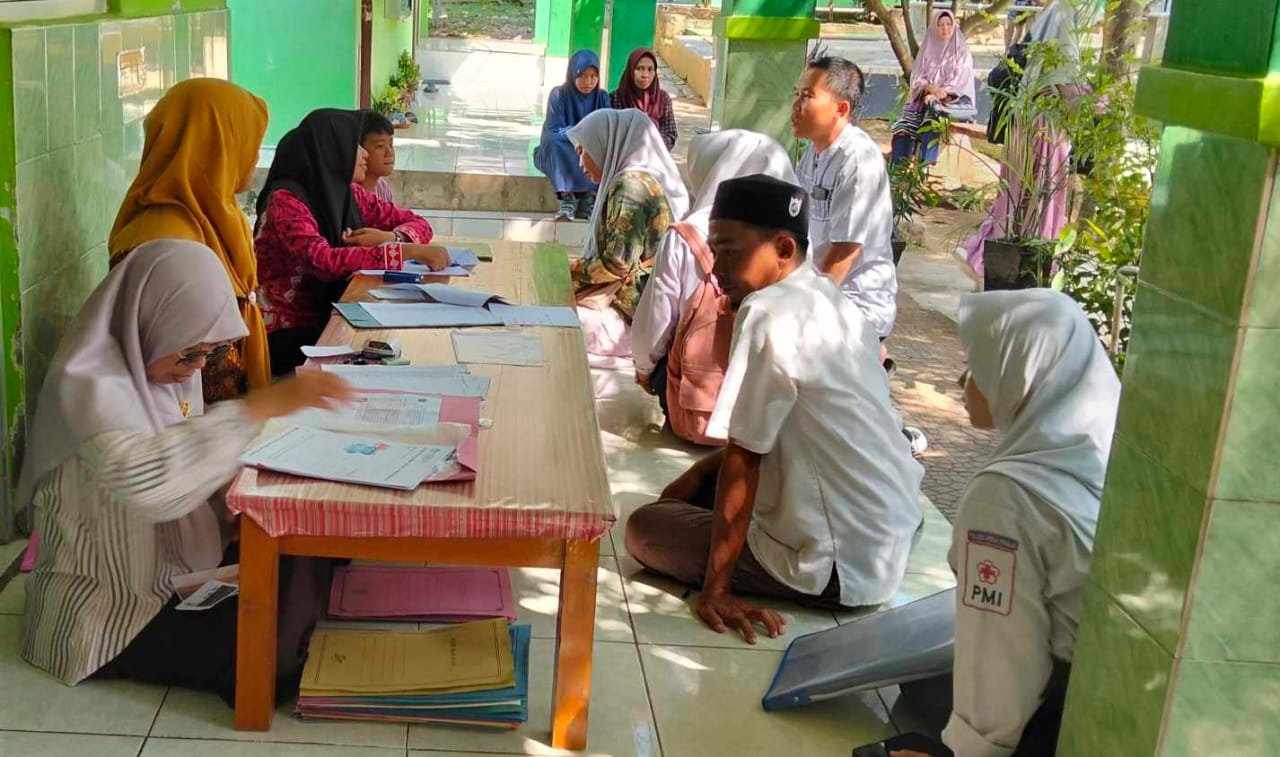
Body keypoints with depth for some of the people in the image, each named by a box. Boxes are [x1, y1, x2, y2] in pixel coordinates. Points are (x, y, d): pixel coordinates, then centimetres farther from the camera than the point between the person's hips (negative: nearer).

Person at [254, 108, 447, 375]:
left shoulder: (348, 193, 6)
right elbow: (324, 262, -30)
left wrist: (391, 237, -11)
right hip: (289, 335, -7)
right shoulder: (286, 201, -15)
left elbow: (417, 223, 12)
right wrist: (409, 251, -33)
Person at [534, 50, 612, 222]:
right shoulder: (559, 95, -8)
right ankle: (567, 197, -39)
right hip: (560, 154, -2)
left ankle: (589, 197, -28)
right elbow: (554, 130, -18)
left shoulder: (602, 97, 0)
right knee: (552, 140, -34)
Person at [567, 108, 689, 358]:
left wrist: (566, 273, -6)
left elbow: (616, 263, -20)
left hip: (632, 316, -10)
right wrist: (576, 270, 9)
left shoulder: (630, 183, -16)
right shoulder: (650, 178, 13)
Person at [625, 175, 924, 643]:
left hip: (842, 569, -9)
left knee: (644, 527, 4)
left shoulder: (768, 313, -21)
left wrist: (716, 588, -13)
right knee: (690, 494, 22)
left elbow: (743, 458, -18)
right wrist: (701, 471, 17)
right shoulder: (830, 301, 7)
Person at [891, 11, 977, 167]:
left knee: (931, 124, -36)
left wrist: (938, 94, -19)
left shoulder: (962, 52, 7)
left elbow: (961, 81, -4)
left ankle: (925, 168, -44)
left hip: (953, 100, -4)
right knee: (903, 128, -25)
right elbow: (917, 79, 6)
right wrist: (932, 88, -16)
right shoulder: (927, 50, 15)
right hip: (924, 97, 4)